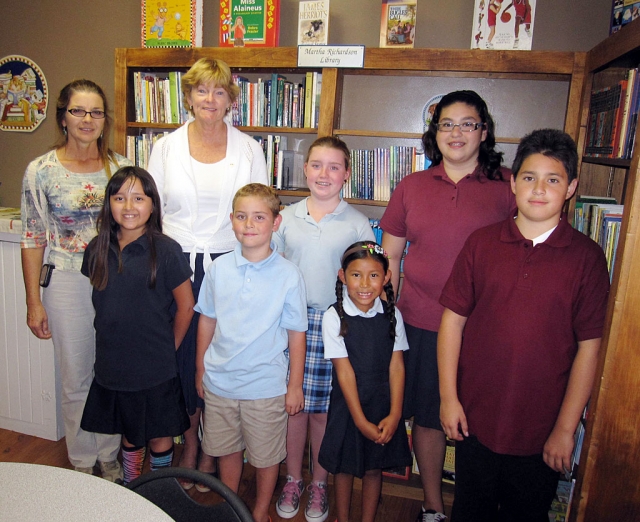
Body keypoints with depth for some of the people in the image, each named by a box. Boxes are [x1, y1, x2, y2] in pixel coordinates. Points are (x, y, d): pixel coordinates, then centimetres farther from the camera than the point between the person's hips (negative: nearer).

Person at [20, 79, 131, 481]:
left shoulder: (121, 167, 2)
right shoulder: (41, 171, -4)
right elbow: (33, 240, -1)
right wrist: (34, 302, -3)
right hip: (67, 284, -2)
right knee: (76, 380, 11)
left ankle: (111, 459, 33)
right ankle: (83, 463, 32)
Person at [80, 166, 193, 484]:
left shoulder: (165, 250, -15)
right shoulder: (97, 249, 0)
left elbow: (186, 305, -8)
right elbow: (100, 303, 13)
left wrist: (168, 347, -3)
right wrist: (113, 342, 9)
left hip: (155, 368, -4)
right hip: (112, 364, 4)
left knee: (159, 435, 14)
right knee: (129, 434, 23)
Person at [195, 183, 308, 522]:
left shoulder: (288, 274, -13)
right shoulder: (219, 268, -4)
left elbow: (296, 333, -7)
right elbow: (207, 321, 6)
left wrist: (295, 385, -4)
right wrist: (200, 371, 10)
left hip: (266, 386, -3)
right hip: (219, 382, 3)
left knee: (266, 456, 14)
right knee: (226, 450, 21)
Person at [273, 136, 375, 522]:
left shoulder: (358, 224, -1)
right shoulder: (286, 218, 6)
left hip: (333, 325, -2)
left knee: (322, 410, 8)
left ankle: (319, 485, 30)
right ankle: (293, 480, 33)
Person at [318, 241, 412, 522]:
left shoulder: (392, 315, -6)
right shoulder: (334, 317, -14)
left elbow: (396, 366, -5)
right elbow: (344, 371, -14)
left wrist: (394, 414, -11)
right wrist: (360, 420, -13)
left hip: (383, 404, 2)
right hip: (347, 404, -2)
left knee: (374, 466, 16)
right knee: (344, 465, 15)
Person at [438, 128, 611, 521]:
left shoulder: (587, 257, -7)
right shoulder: (482, 243, -4)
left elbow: (588, 347, -6)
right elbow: (453, 319, -2)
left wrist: (566, 428, -6)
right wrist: (449, 396, -3)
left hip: (541, 429, -1)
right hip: (475, 418, 1)